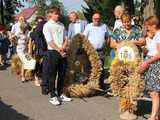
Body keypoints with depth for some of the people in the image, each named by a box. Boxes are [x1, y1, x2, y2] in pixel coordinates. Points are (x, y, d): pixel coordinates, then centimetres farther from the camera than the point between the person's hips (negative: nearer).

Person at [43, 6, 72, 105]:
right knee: (53, 75, 0)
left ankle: (60, 94, 23)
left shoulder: (61, 25, 14)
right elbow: (50, 41, -11)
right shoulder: (47, 26, -3)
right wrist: (59, 50, -17)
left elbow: (66, 38, 11)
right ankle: (53, 96, 8)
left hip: (63, 52, 6)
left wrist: (63, 48, -8)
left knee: (62, 74, 11)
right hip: (53, 52, -5)